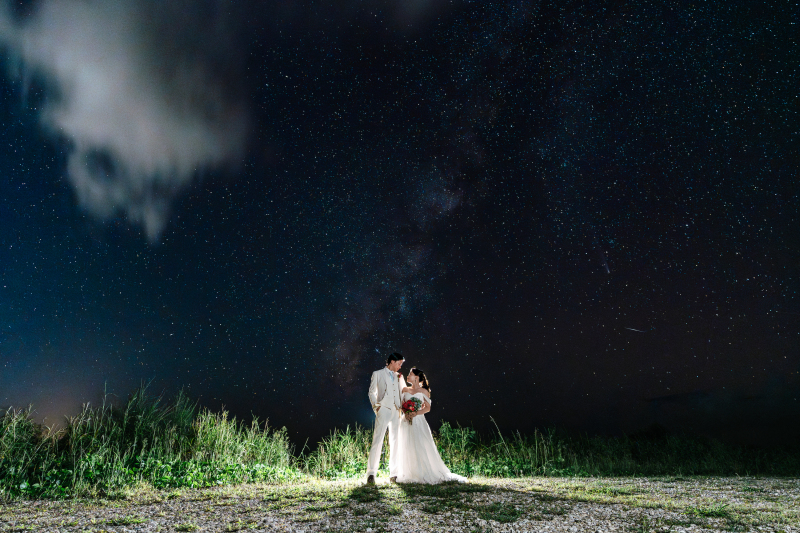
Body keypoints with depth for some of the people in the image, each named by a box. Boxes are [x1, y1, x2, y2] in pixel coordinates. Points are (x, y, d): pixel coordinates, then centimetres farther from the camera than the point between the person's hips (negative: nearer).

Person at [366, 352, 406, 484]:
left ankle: (394, 473, 11)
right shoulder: (378, 374, 8)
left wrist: (401, 379, 2)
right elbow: (372, 392, 6)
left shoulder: (398, 376, 20)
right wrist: (376, 406, -5)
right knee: (377, 441, -11)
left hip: (396, 412, 5)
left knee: (395, 442, 5)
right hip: (383, 410, -5)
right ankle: (371, 473, -9)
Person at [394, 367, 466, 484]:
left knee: (422, 449, -7)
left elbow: (427, 408, -2)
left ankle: (426, 474, 2)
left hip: (418, 422, -3)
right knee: (407, 450, 2)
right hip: (407, 422, 3)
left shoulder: (424, 391, 1)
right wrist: (406, 413, -10)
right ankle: (410, 475, 10)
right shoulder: (405, 390, 11)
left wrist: (416, 413, -15)